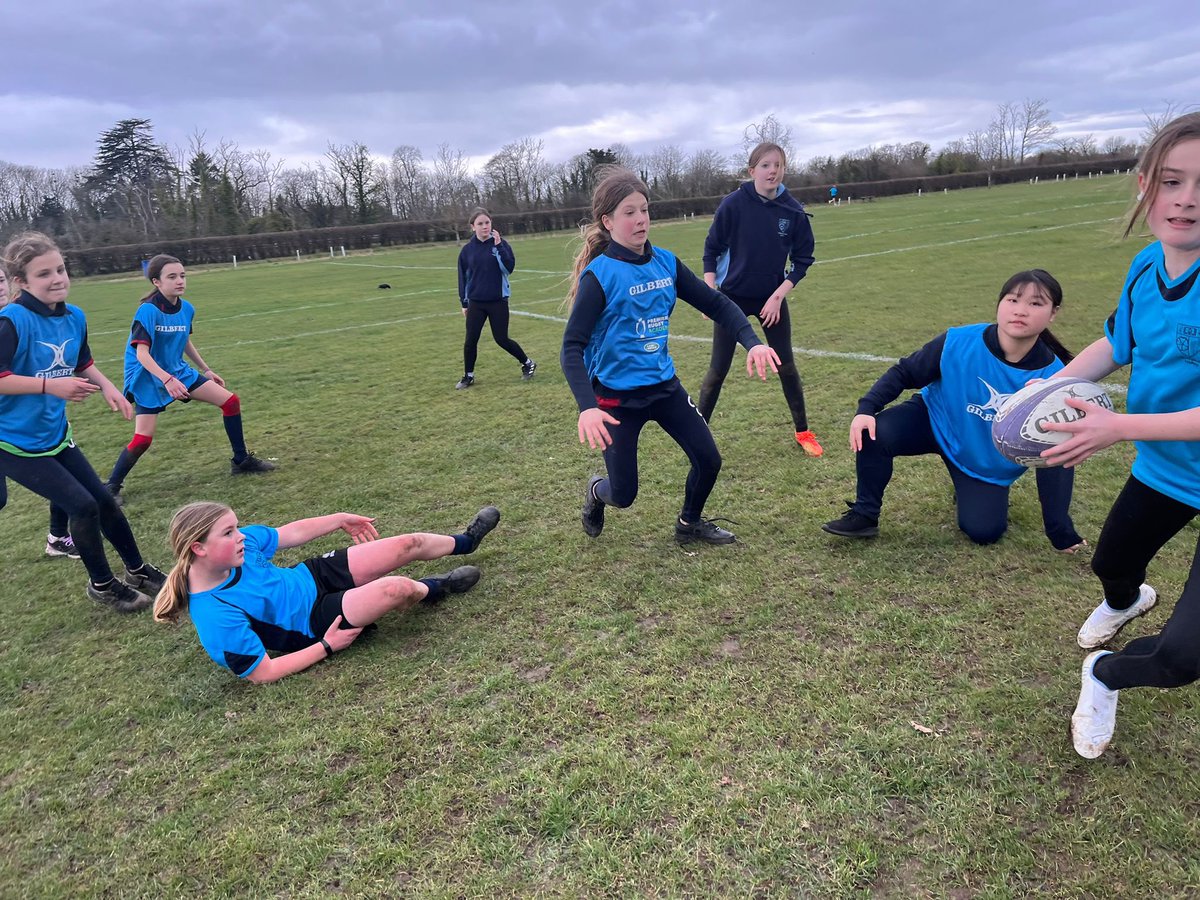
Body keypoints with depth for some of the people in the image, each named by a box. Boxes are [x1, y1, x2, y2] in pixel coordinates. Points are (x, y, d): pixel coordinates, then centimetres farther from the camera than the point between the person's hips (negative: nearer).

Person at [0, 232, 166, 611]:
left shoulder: (74, 317, -2)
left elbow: (83, 364, 15)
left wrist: (107, 387, -2)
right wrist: (52, 385, -30)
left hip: (54, 434, 7)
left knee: (103, 499, 10)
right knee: (83, 505, -9)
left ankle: (138, 570, 30)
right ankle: (102, 585, 14)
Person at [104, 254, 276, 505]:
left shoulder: (186, 309, -1)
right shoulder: (148, 310, -22)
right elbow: (142, 354, -27)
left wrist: (206, 370, 21)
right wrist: (167, 379, -40)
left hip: (178, 371, 7)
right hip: (148, 378, -7)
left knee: (231, 401, 1)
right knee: (143, 439, -13)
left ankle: (241, 461, 15)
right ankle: (111, 486, 10)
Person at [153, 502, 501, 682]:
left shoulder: (243, 540, -14)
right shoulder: (215, 616, -33)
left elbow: (289, 534, 5)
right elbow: (262, 673, -26)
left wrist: (341, 519, 17)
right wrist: (326, 647, -21)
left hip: (312, 577, 7)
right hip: (312, 621, -7)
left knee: (410, 543, 3)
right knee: (397, 588, -27)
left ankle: (465, 541, 38)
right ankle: (432, 590, 14)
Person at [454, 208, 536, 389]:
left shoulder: (500, 243, -4)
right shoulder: (468, 249, 1)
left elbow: (510, 268, -15)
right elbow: (463, 277, 8)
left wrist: (499, 247, -22)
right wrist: (464, 302, 8)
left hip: (498, 301, -2)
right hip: (476, 303, 2)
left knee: (501, 339, 1)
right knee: (471, 340, 2)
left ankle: (528, 364, 22)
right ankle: (468, 376, 19)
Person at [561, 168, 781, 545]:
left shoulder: (665, 262, 0)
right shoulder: (599, 274, -17)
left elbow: (715, 303, 6)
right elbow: (572, 346, -22)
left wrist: (752, 342, -10)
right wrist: (587, 407, -36)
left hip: (664, 385, 6)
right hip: (617, 395, -5)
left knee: (709, 460, 4)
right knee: (624, 495, 4)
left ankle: (689, 524, 33)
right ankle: (597, 491, 43)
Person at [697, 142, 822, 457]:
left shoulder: (793, 210, -8)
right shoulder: (734, 203, -13)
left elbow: (802, 259, 0)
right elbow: (711, 249, -5)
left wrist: (779, 295, -10)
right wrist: (710, 294, -12)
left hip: (772, 298, 2)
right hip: (732, 297, -2)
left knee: (786, 365, 9)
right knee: (718, 370, 2)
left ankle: (803, 432, 24)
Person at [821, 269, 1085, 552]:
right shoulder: (959, 342, -26)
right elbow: (904, 372, -10)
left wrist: (1061, 531, -13)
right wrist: (866, 408, -27)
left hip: (989, 463, 1)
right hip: (936, 421, 0)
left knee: (984, 531, -11)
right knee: (874, 433, -27)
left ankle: (971, 487, 25)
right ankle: (864, 515, -6)